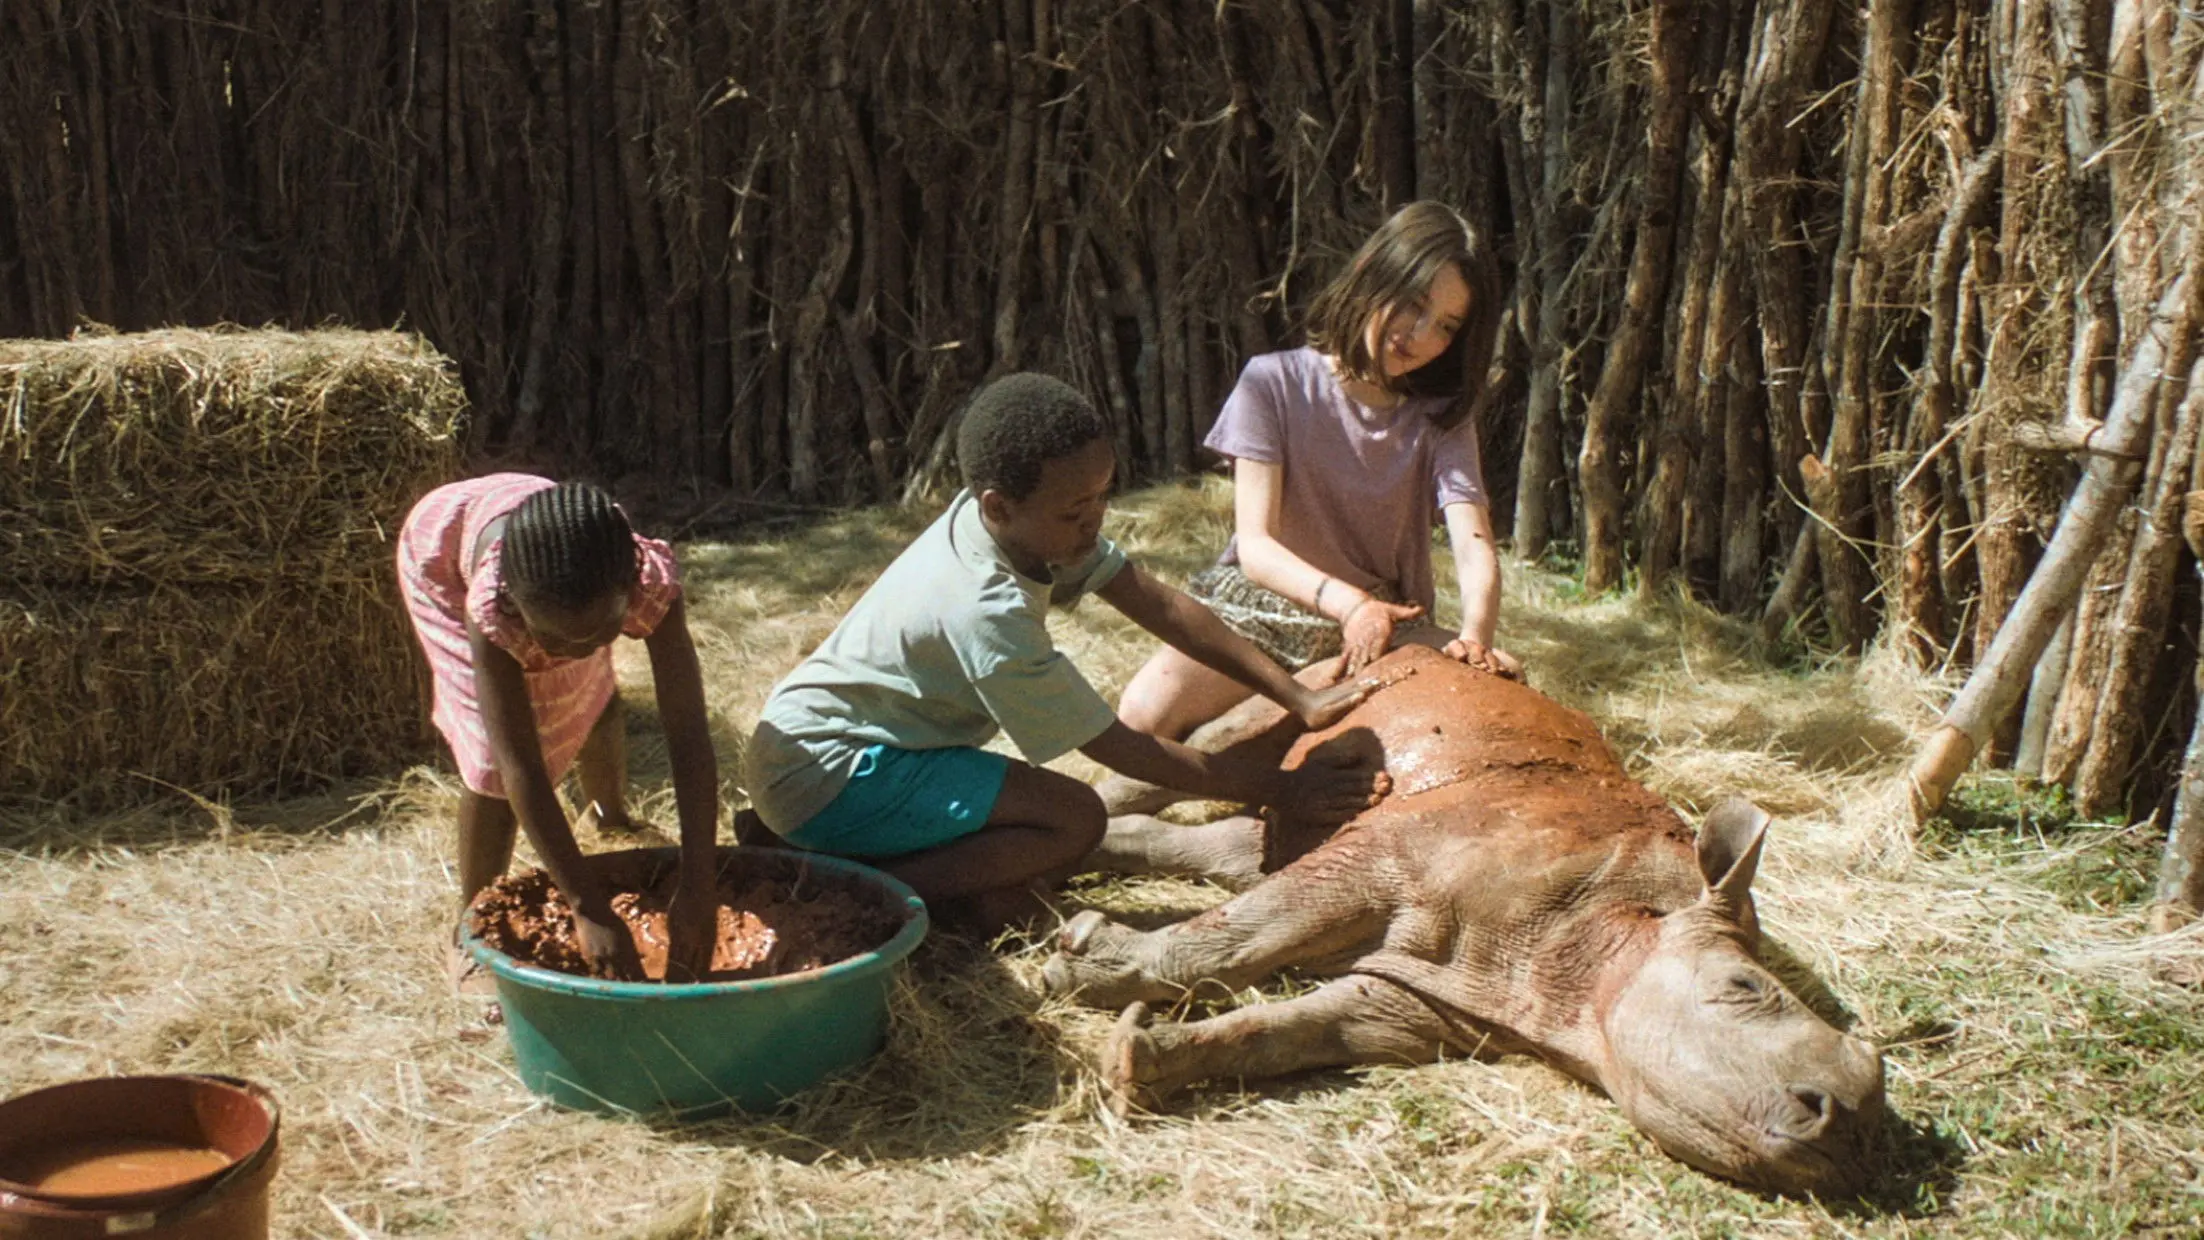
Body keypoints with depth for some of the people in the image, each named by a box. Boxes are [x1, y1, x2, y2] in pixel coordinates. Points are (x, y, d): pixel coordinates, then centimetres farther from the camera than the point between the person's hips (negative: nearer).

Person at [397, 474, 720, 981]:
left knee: (593, 703, 16)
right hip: (444, 552, -3)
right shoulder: (491, 608, -47)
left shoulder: (652, 581, -43)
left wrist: (697, 887, -50)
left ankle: (614, 816, 50)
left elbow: (689, 735, -44)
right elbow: (520, 767, -45)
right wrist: (587, 906, -48)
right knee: (493, 756, -15)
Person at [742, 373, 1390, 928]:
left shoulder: (1026, 517, -7)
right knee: (1076, 819, -19)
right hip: (824, 775, -9)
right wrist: (1282, 788, -16)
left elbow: (1159, 605, -3)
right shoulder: (989, 615, -29)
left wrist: (1298, 697, -7)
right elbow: (1123, 751, -20)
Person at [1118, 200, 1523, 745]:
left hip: (1386, 623, 3)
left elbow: (1475, 547, -14)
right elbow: (1255, 544, -15)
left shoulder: (1441, 419, 2)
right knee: (1148, 711, -32)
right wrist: (1344, 600, -35)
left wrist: (1475, 637, -37)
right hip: (1262, 611, -3)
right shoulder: (1275, 383, -6)